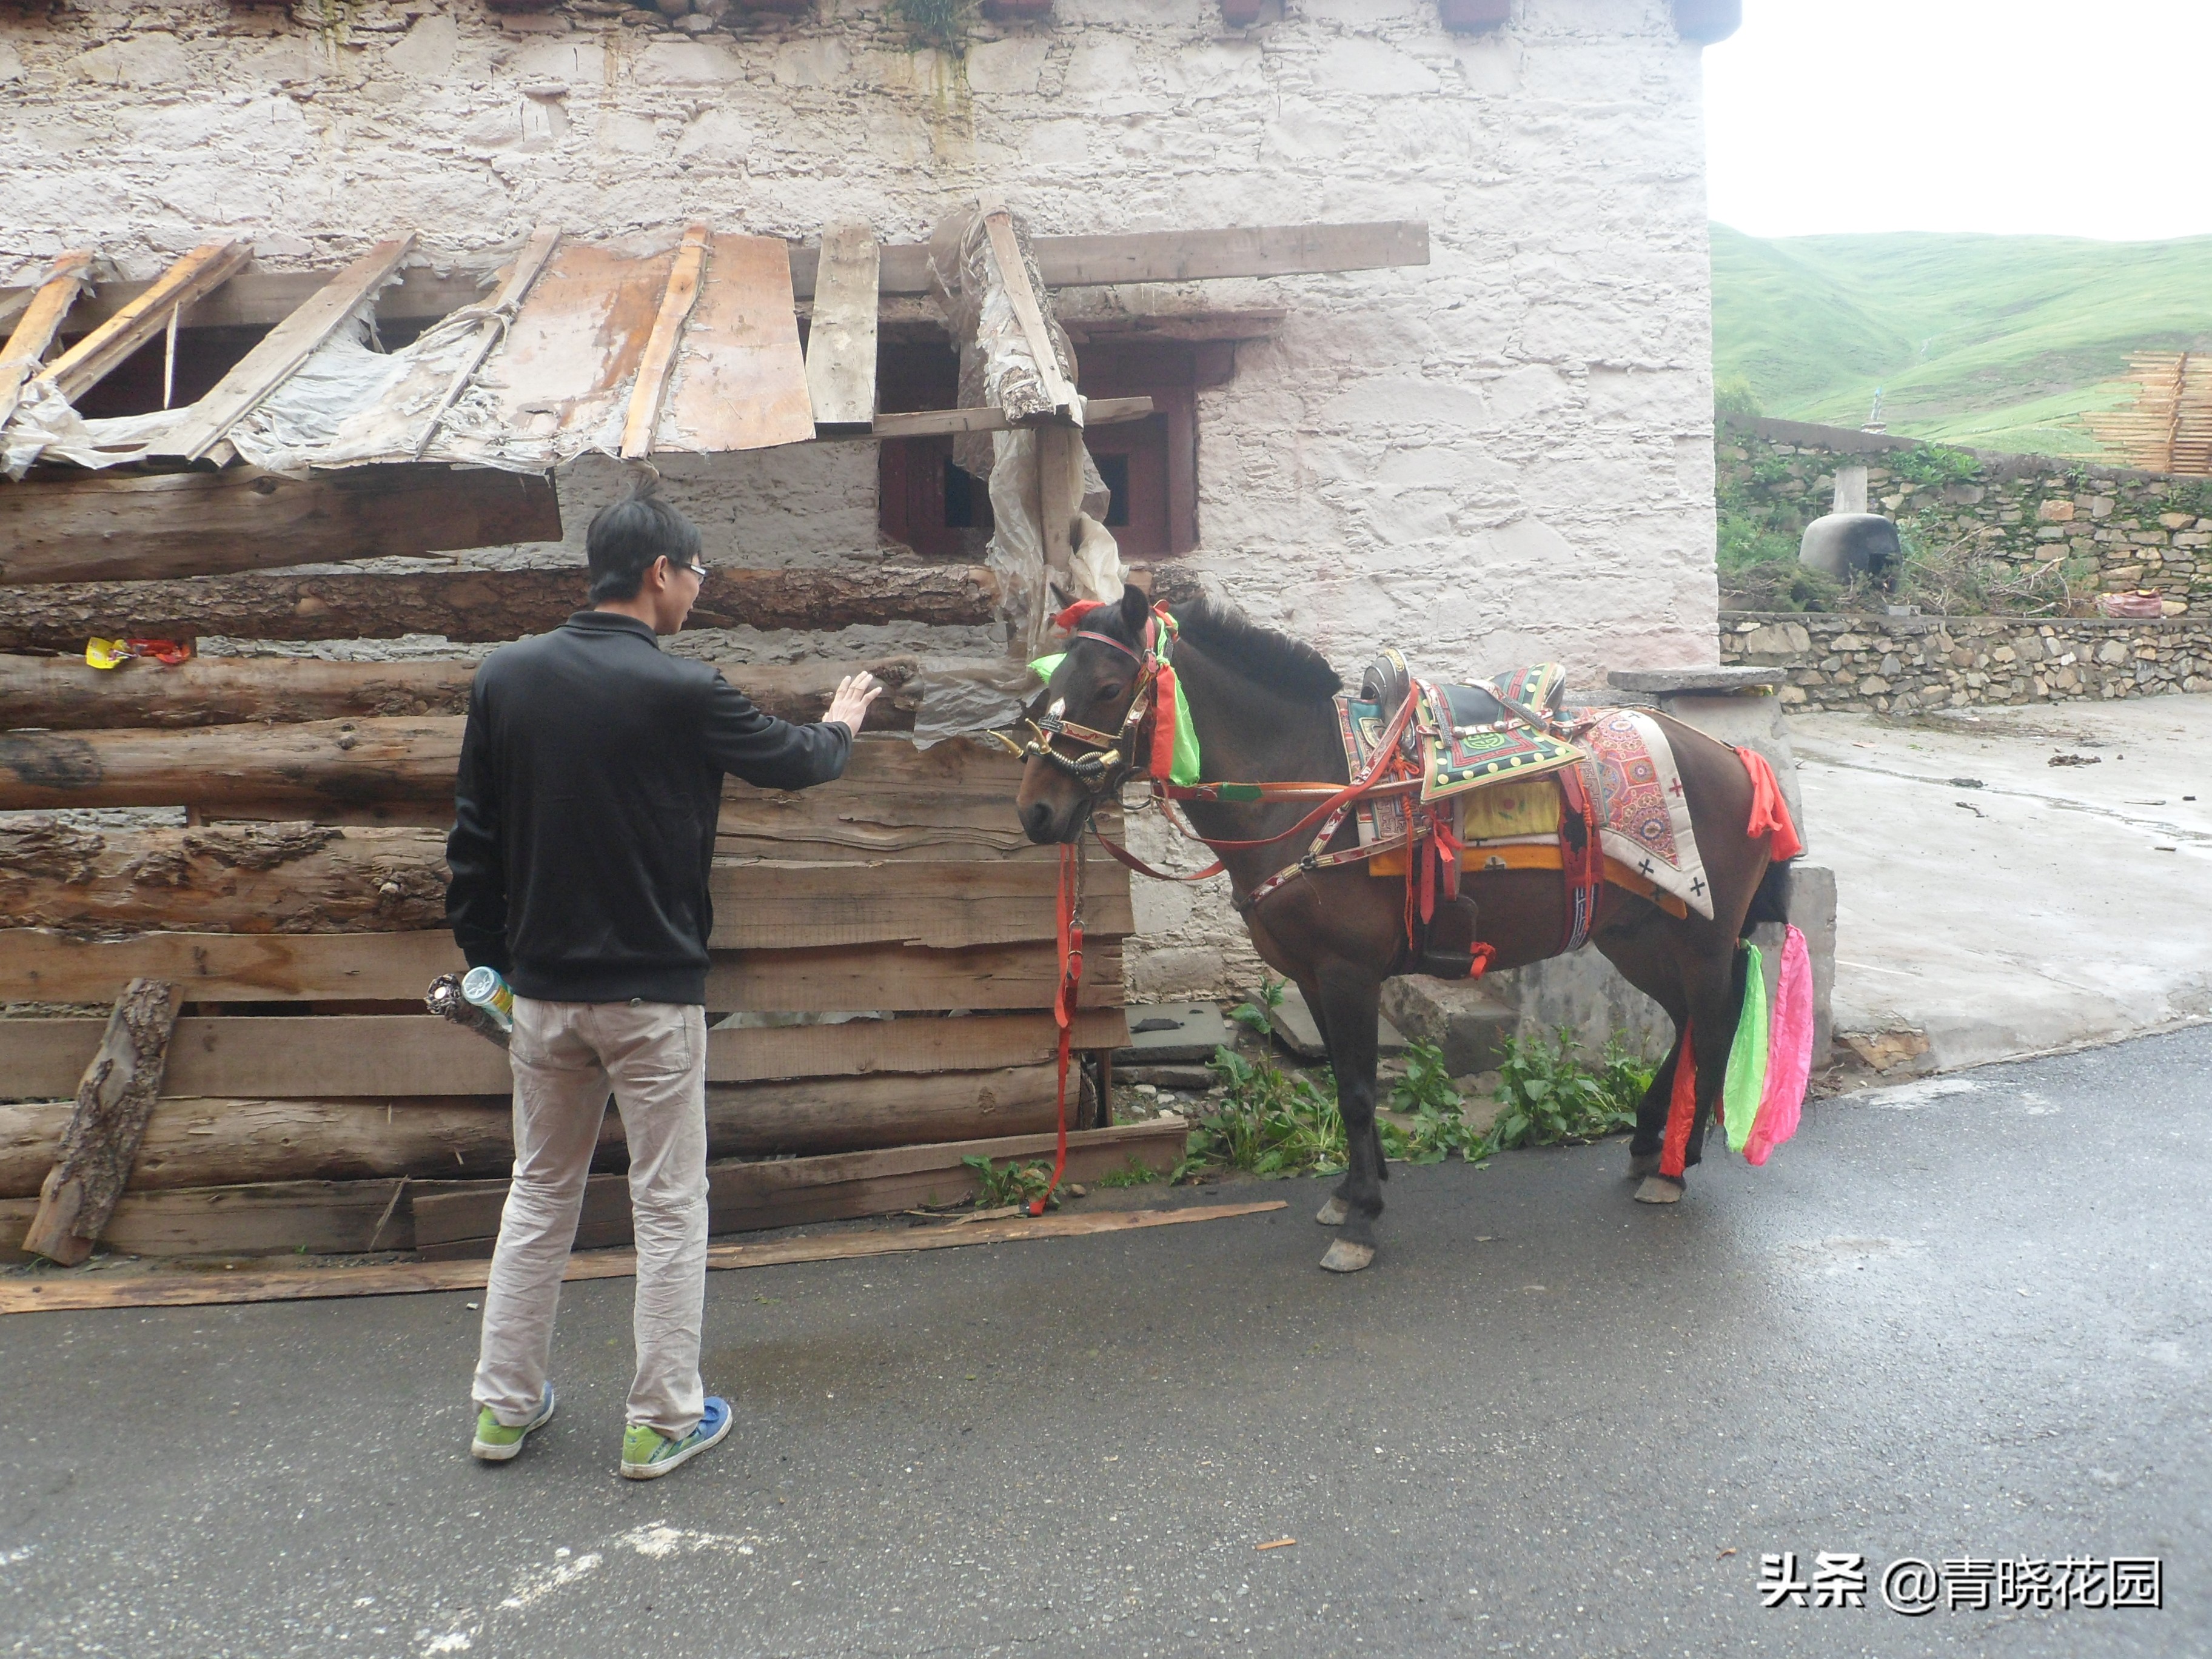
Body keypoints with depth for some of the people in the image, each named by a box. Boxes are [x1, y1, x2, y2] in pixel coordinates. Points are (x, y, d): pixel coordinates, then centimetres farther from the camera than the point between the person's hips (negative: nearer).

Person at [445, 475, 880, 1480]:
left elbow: (472, 833, 5)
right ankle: (663, 1421, 16)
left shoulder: (505, 677, 0)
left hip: (542, 988, 5)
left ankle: (504, 1406, 28)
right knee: (669, 1207, 7)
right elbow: (789, 763, 2)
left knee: (538, 1194, 18)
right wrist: (841, 725, 24)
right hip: (653, 992, -5)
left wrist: (484, 954, 15)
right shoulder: (683, 692, -15)